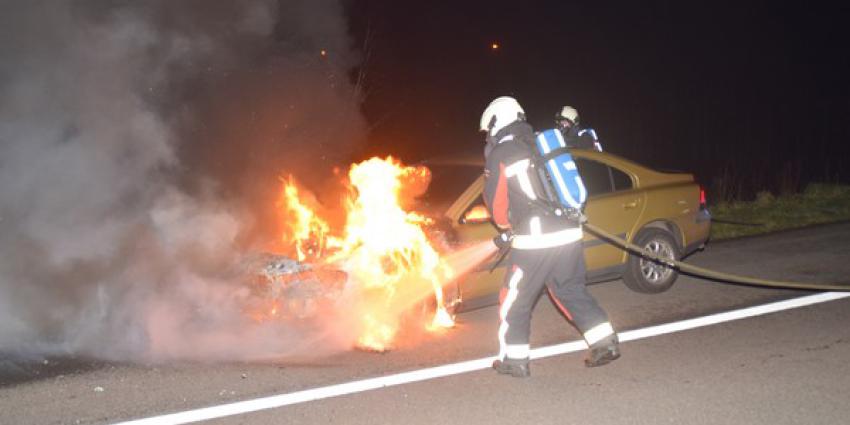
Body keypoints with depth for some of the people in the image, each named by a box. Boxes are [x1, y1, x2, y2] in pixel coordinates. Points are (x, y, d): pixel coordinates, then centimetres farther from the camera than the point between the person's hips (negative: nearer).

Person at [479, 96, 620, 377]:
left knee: (515, 300, 7)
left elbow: (495, 200, 4)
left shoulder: (498, 155, -2)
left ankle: (514, 360, 10)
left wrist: (506, 227, 27)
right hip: (569, 233, 6)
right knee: (571, 290, 19)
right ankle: (605, 343, 14)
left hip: (534, 240, -6)